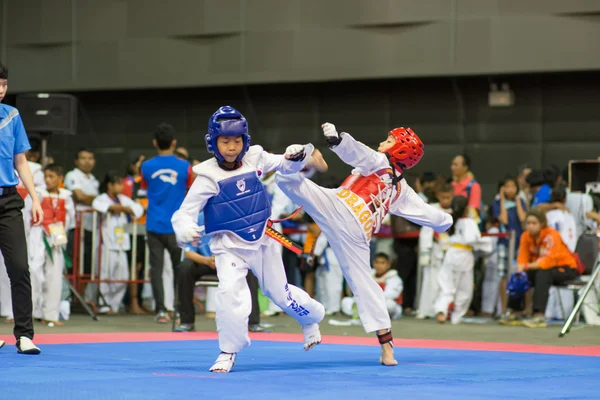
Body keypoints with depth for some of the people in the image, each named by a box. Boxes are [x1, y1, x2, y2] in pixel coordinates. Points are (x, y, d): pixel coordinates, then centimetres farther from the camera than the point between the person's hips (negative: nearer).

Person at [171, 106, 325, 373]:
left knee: (280, 293, 17)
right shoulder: (208, 176, -19)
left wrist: (296, 155, -18)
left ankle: (312, 318, 49)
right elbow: (184, 213, -20)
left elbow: (287, 166, 6)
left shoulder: (255, 159, -8)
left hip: (262, 240, 3)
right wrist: (185, 230, -43)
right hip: (229, 246, -3)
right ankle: (228, 352, -6)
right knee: (231, 292, -25)